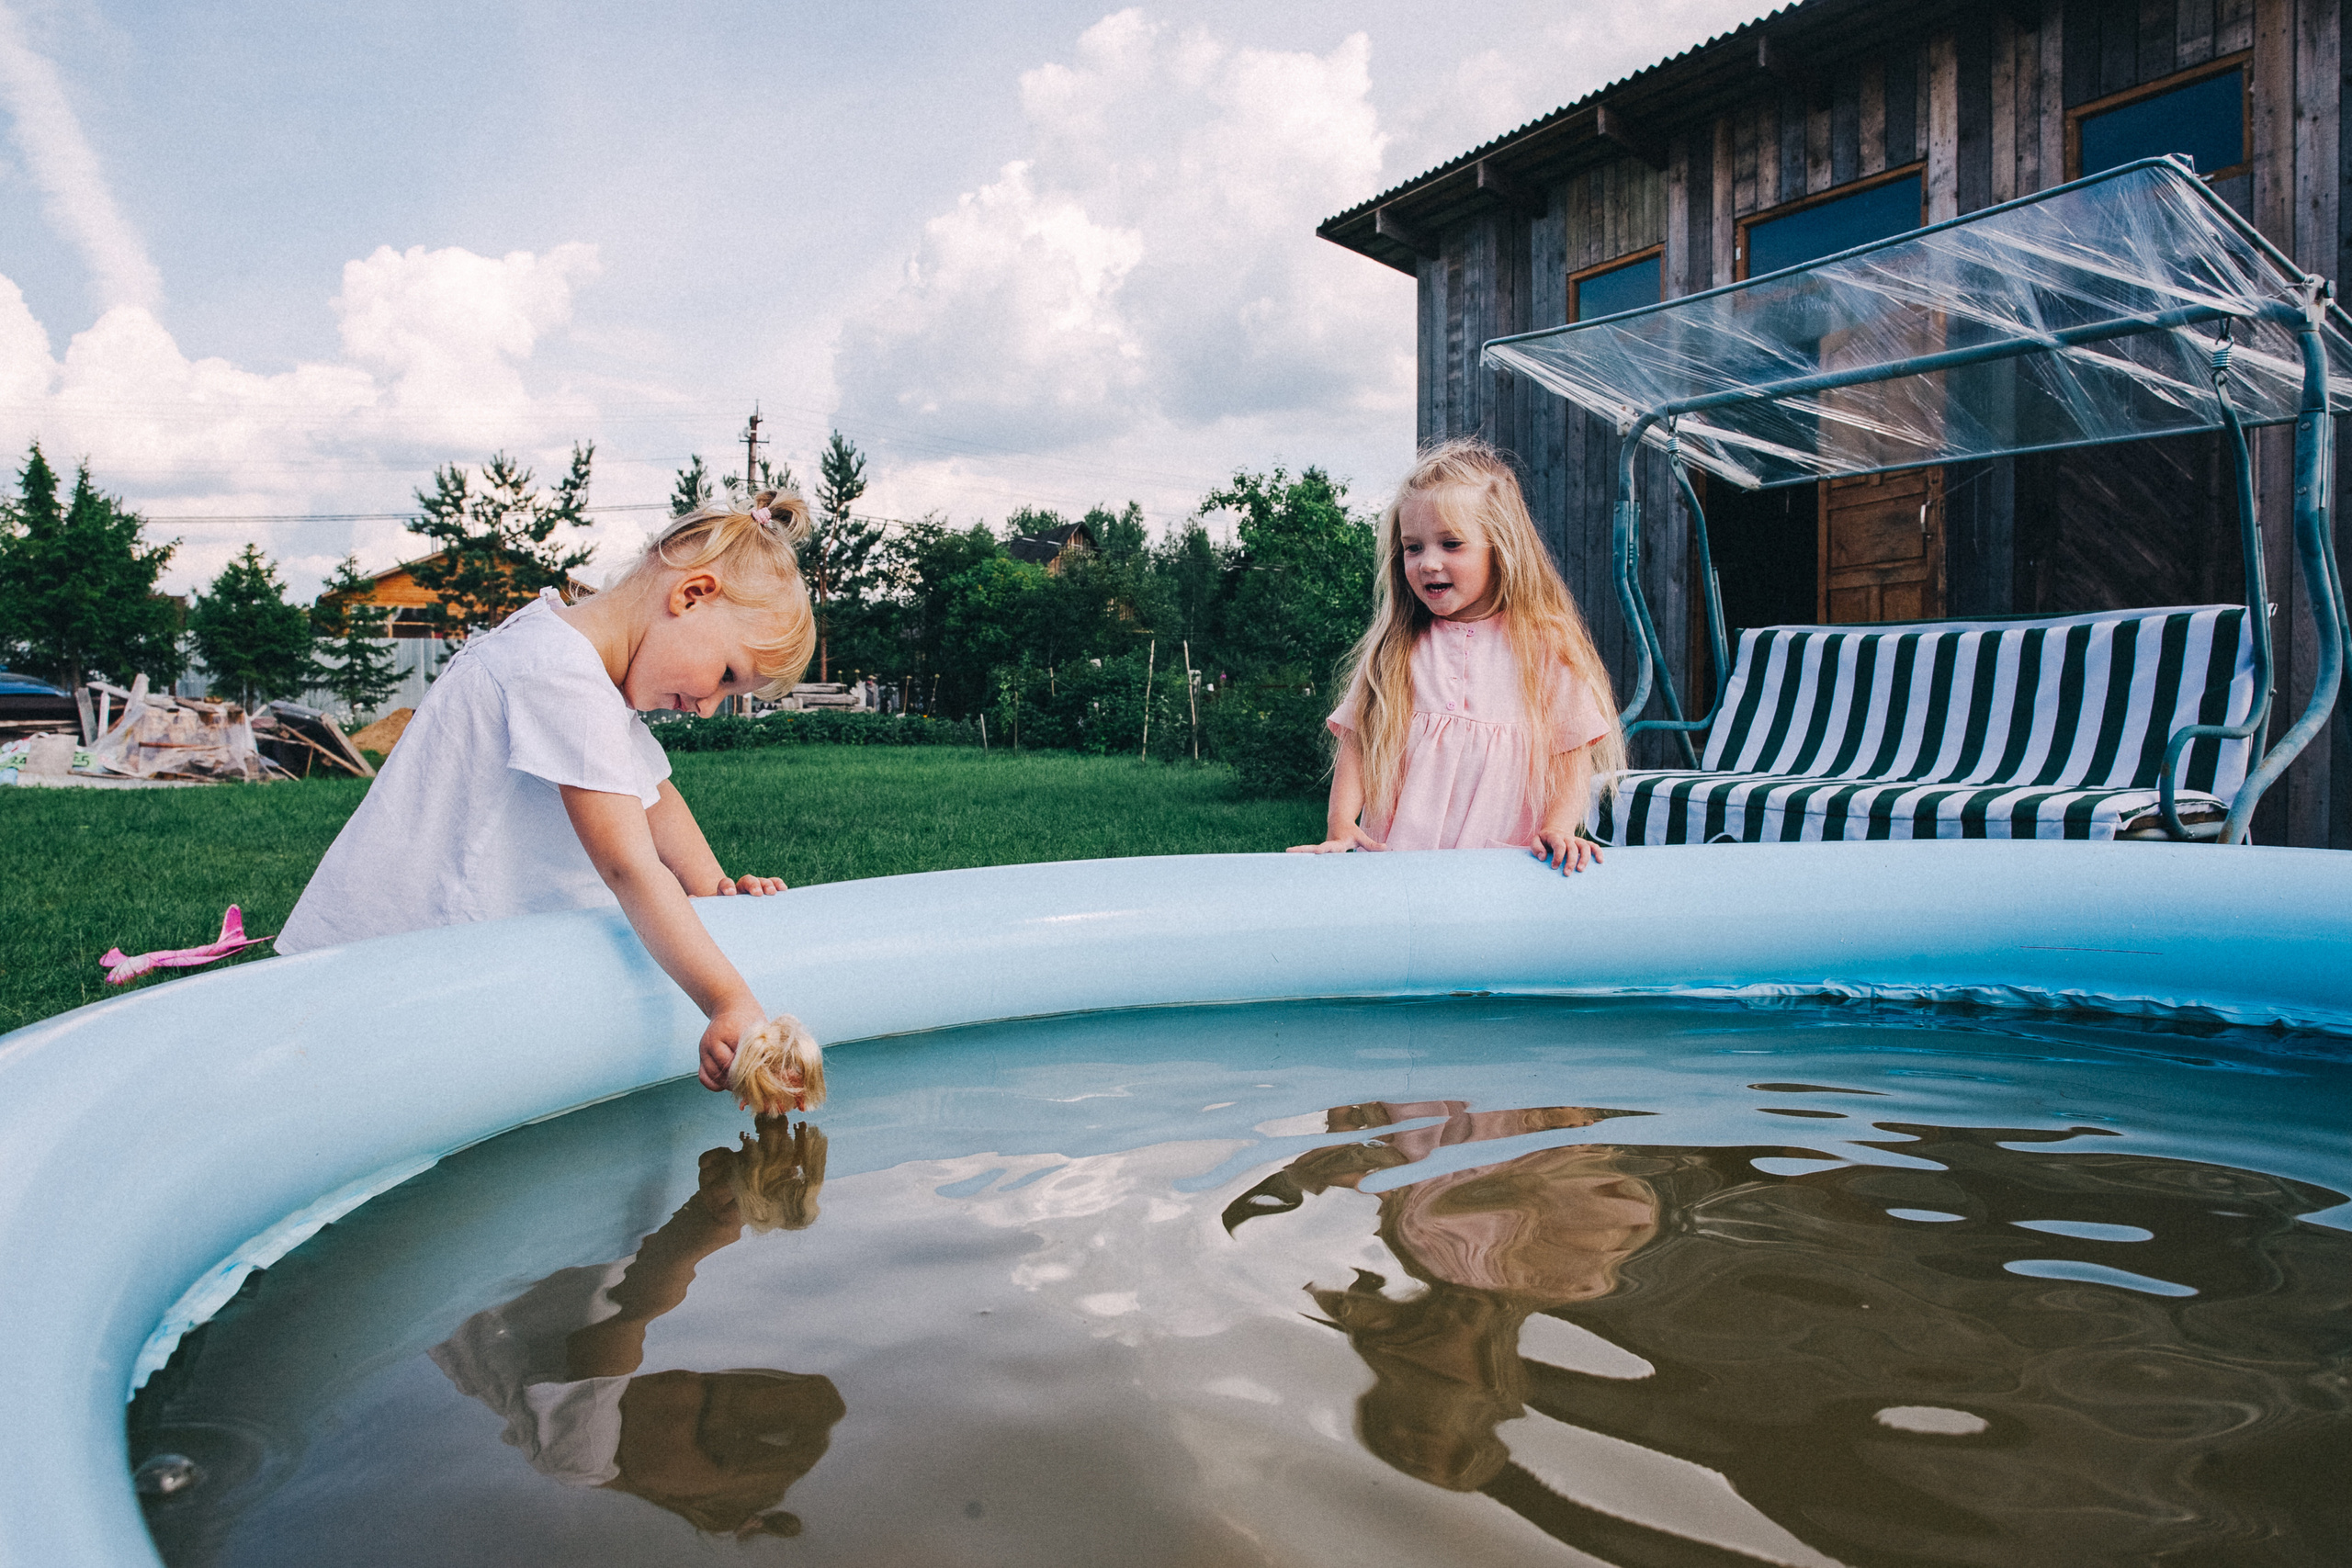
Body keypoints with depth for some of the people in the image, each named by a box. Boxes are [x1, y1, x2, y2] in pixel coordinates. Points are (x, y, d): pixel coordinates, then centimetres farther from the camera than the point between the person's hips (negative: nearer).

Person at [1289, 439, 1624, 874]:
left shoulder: (1545, 646, 7)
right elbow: (1356, 742, 10)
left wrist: (1557, 829, -11)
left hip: (1503, 867, -1)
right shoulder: (1394, 646, 13)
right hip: (1394, 861, 1)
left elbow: (1573, 756, 7)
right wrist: (1341, 827, -6)